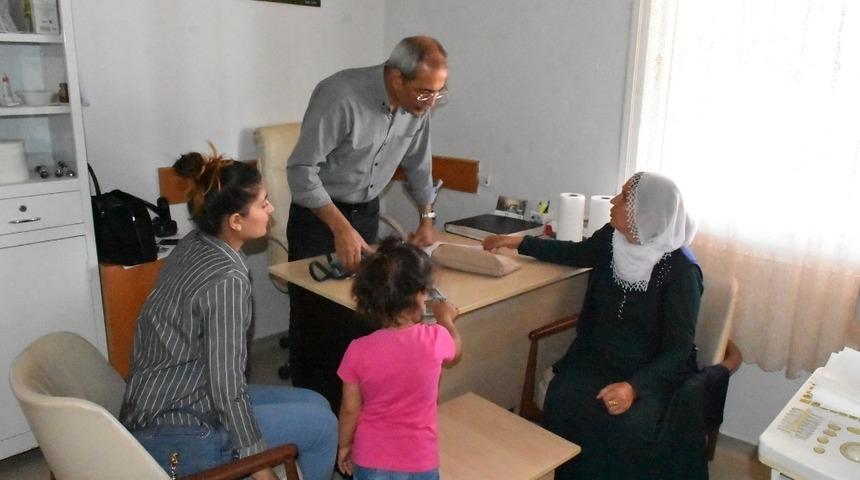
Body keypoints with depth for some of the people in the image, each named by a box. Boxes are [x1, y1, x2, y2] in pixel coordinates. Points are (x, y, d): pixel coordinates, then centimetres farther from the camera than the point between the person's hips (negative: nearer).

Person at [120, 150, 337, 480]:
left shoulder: (194, 245, 0)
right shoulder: (226, 279, -25)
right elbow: (226, 385, -23)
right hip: (174, 438, -8)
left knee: (314, 404, 11)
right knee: (322, 424, -1)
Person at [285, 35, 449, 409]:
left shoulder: (419, 105, -8)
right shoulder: (341, 96, -28)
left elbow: (417, 165, 9)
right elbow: (301, 169, -26)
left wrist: (427, 218, 4)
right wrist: (340, 227, -30)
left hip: (367, 212, 6)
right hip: (319, 213, -5)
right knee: (315, 315, 1)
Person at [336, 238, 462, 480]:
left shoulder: (359, 350, -19)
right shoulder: (435, 339, -18)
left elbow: (351, 409, -7)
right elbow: (454, 350, 7)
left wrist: (344, 445, 12)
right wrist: (445, 318, 26)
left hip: (371, 459, 0)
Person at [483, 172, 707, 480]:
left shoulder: (680, 271, -18)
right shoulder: (611, 239, -3)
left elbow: (678, 349, -17)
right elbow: (576, 253, 19)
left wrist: (634, 386, -33)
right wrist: (519, 243, 22)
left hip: (654, 372, -4)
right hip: (599, 357, 4)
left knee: (627, 425, -32)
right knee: (562, 404, -24)